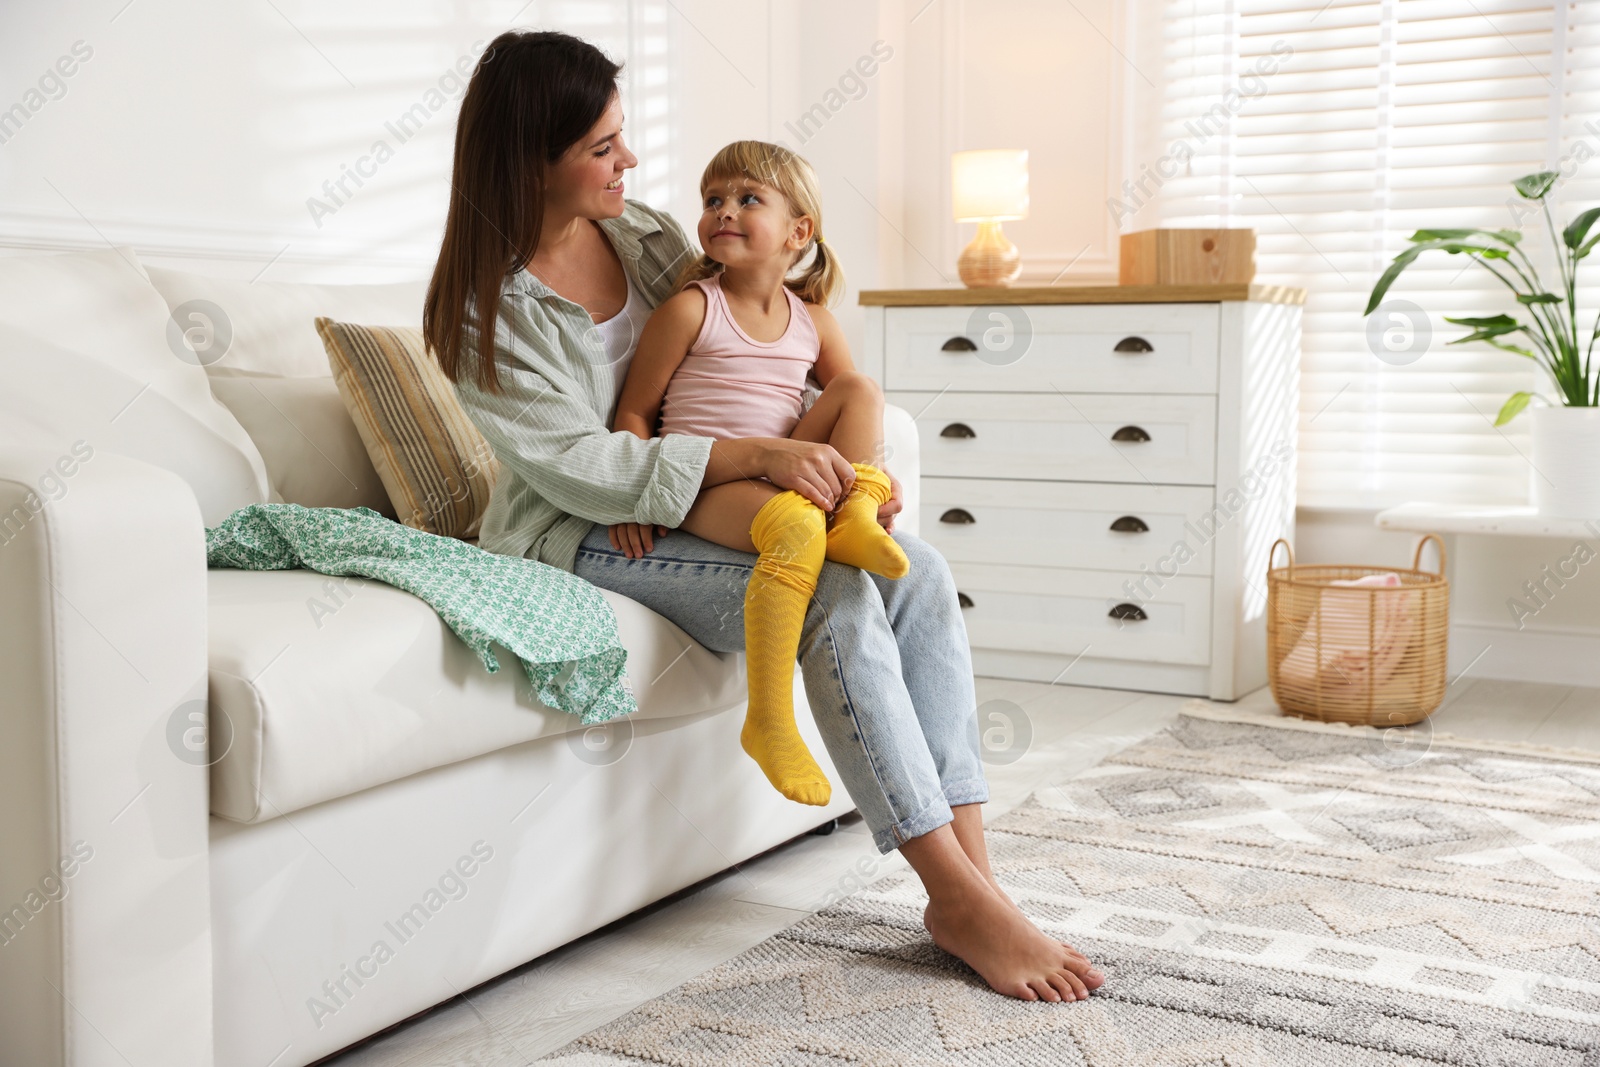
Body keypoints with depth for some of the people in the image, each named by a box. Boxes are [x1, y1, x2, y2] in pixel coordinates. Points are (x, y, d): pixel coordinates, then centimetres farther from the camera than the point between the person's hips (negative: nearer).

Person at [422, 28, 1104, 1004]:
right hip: (578, 536, -7)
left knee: (920, 571, -16)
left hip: (683, 505, 7)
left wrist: (842, 471, -4)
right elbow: (580, 467, -21)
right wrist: (756, 457, -30)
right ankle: (962, 901, -24)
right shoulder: (490, 307, -13)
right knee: (836, 592, -29)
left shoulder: (643, 233, 6)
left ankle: (971, 871, -19)